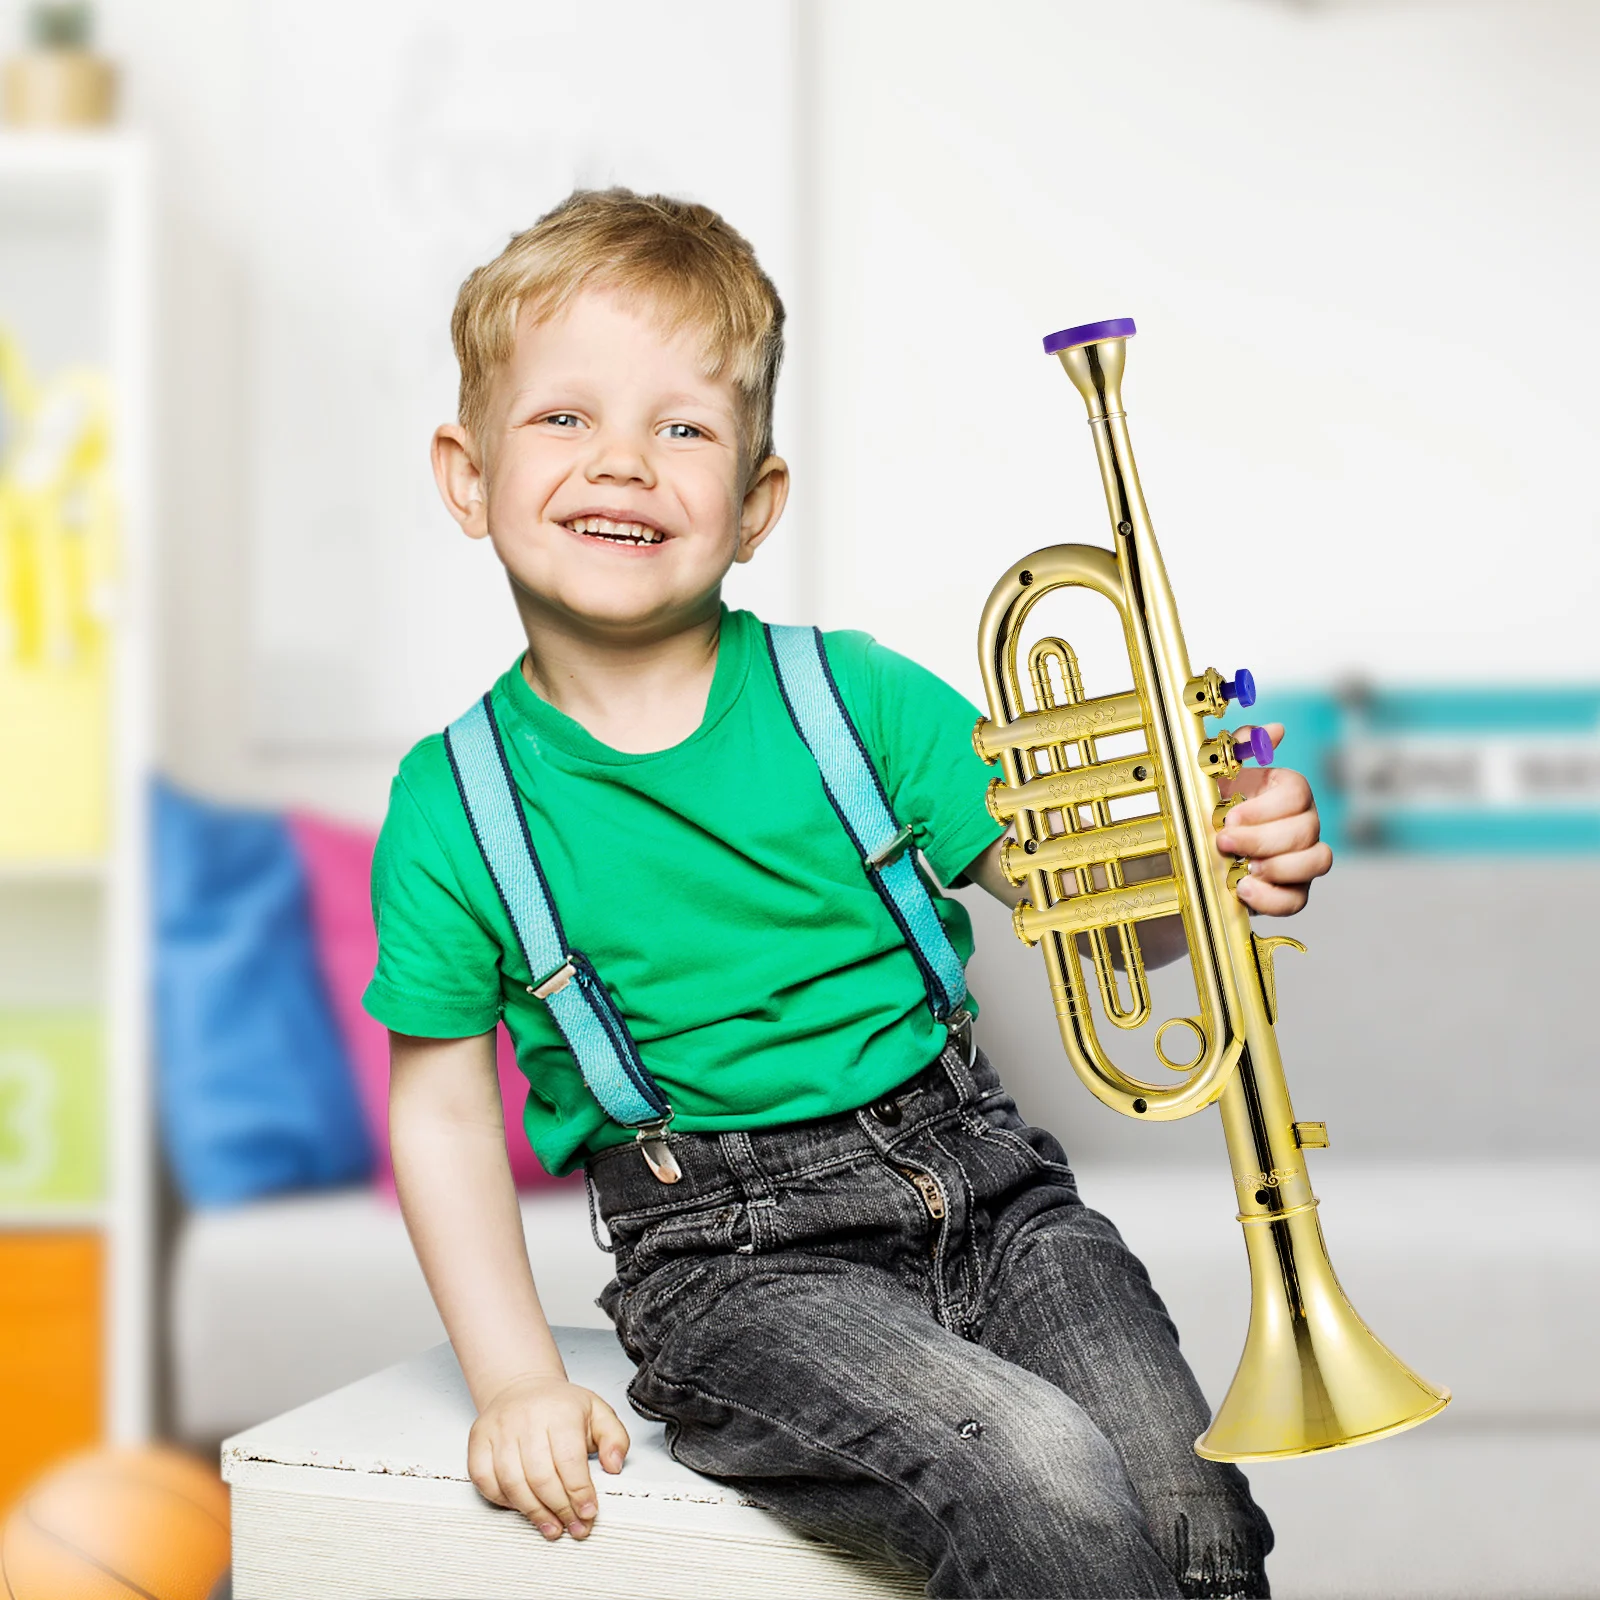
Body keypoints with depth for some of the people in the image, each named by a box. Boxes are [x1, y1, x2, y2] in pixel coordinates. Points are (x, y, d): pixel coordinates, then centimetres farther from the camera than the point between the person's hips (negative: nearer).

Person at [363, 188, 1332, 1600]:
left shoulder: (857, 699, 0)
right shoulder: (452, 810, -3)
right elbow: (442, 1112, 4)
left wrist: (1211, 865, -19)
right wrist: (517, 1383, -3)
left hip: (976, 1179, 3)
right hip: (731, 1257, -2)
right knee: (1039, 1483, -27)